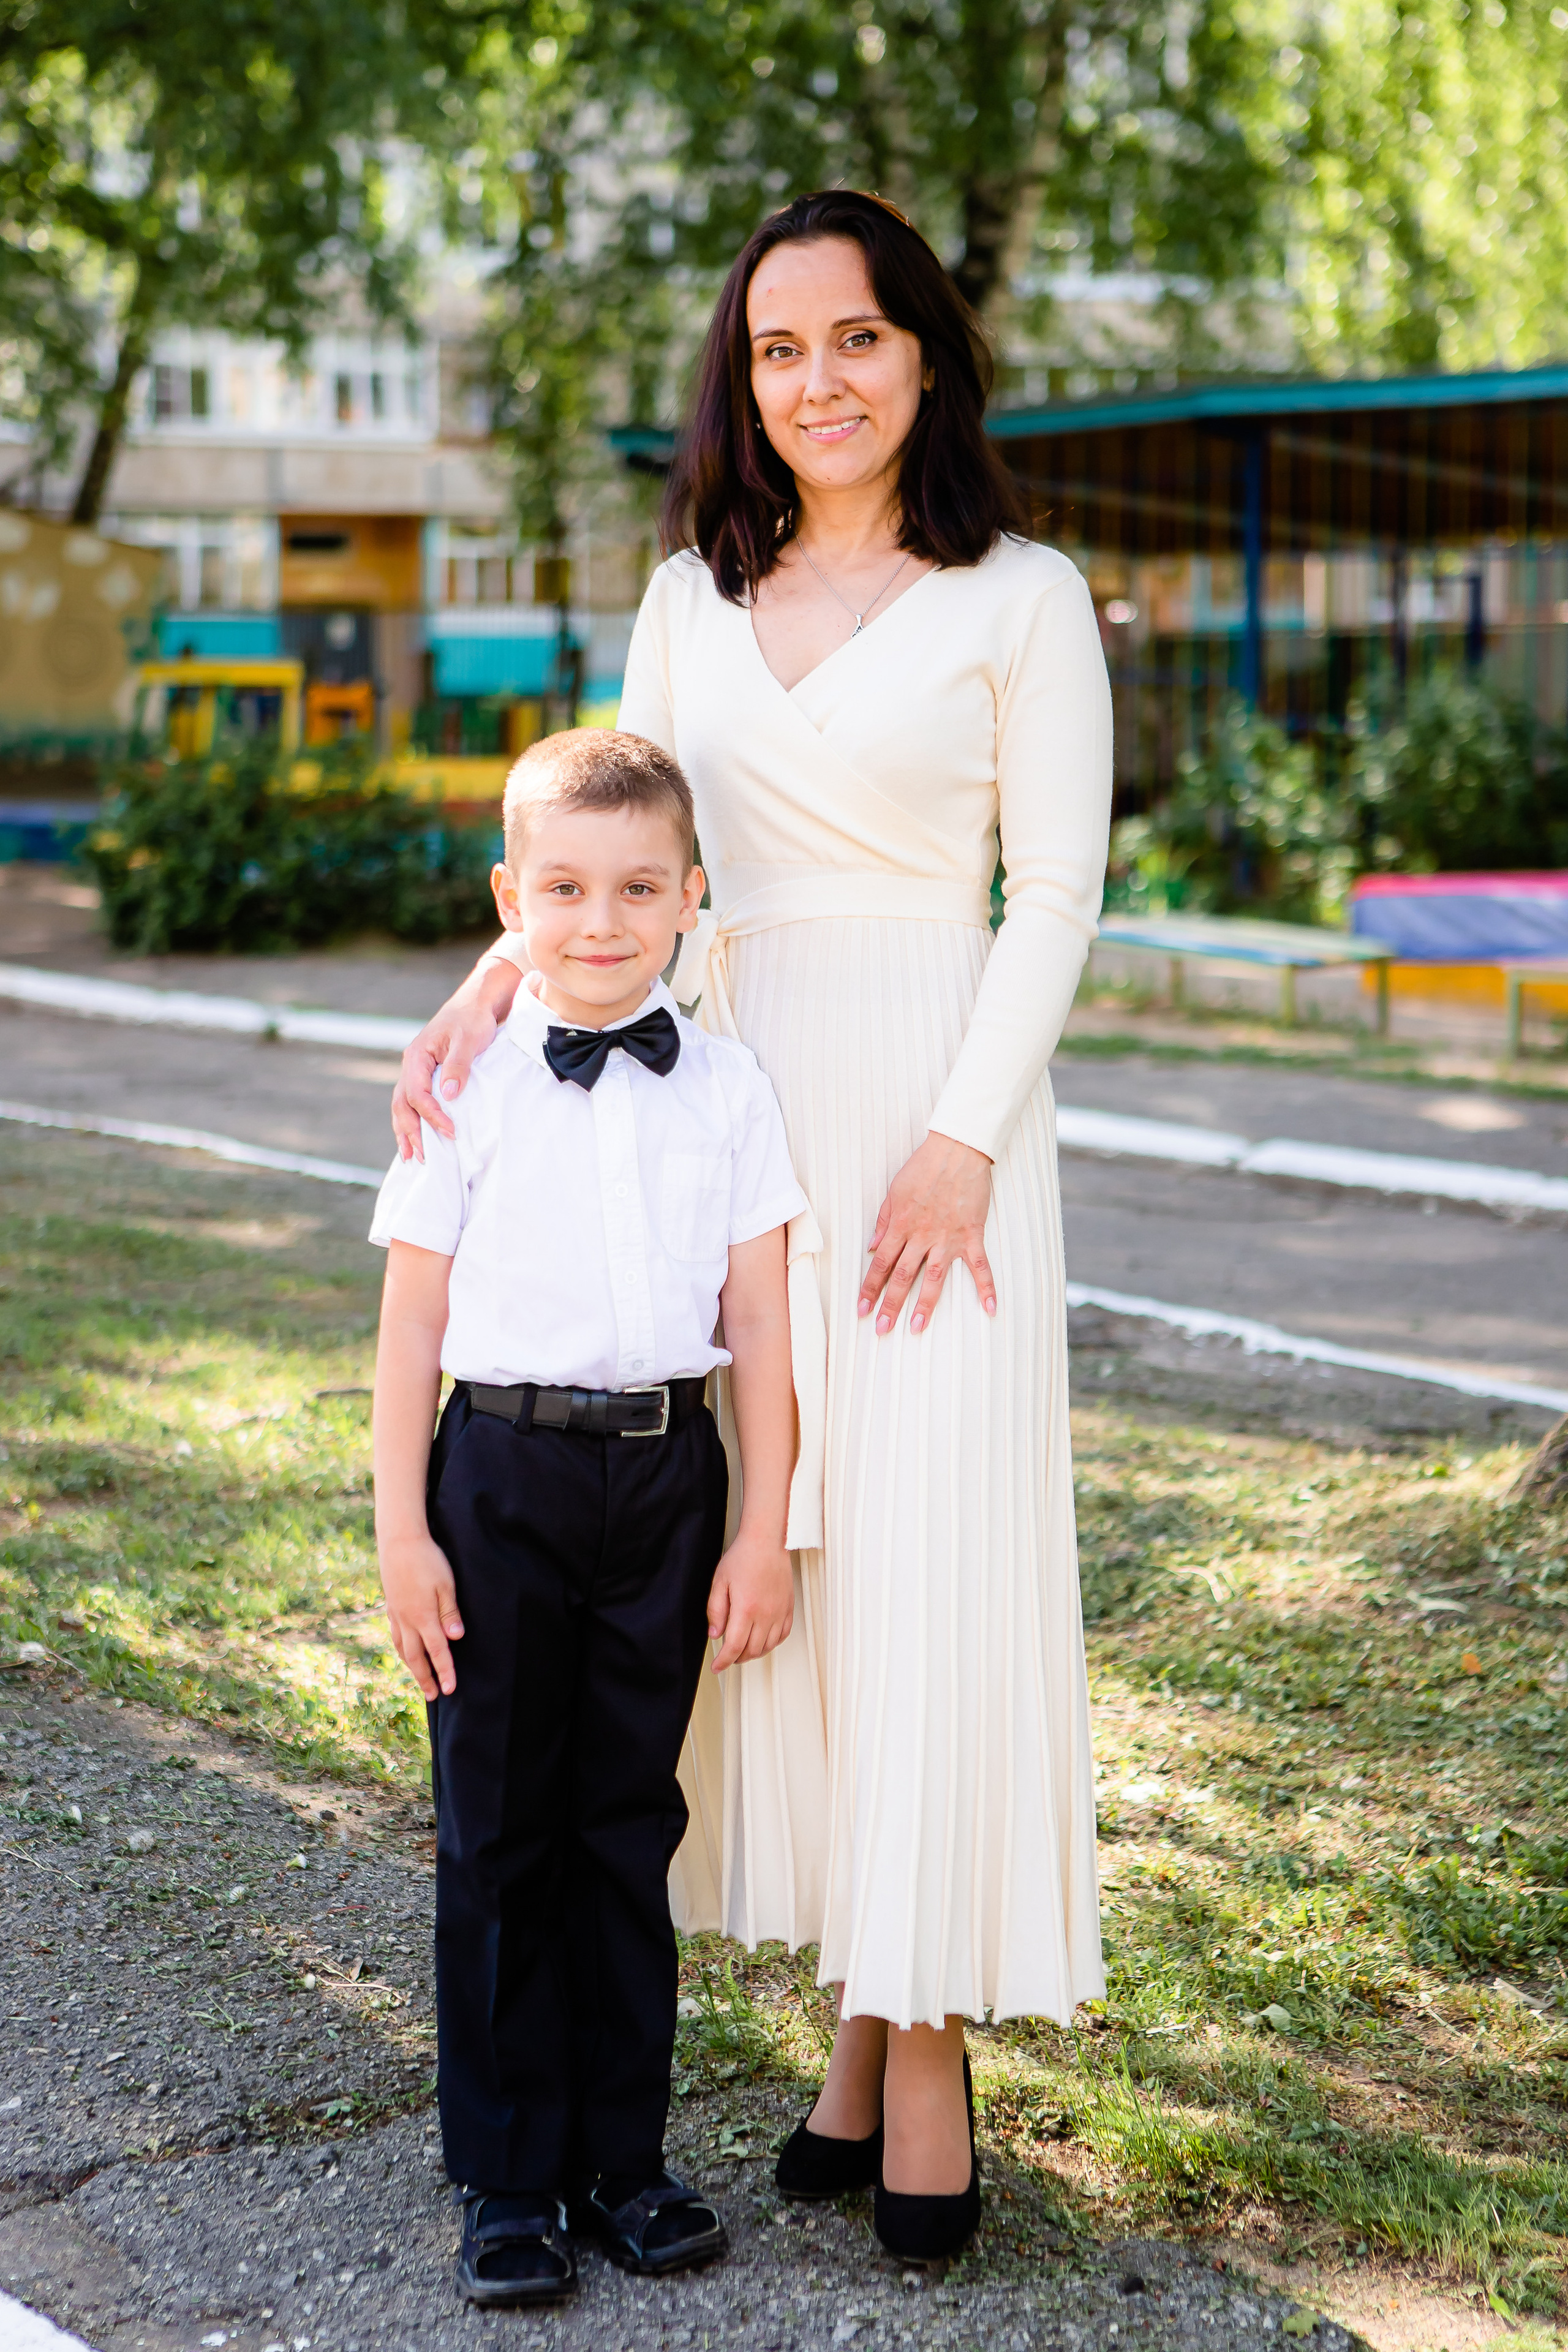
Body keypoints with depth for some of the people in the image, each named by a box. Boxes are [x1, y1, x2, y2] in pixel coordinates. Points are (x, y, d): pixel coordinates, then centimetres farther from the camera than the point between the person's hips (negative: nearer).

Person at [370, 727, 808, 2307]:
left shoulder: (727, 1093, 1)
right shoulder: (469, 1092, -3)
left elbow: (759, 1326, 2)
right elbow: (412, 1322, -2)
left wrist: (765, 1527, 0)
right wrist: (403, 1528, -5)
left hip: (667, 1477, 2)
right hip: (505, 1474, -1)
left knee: (630, 1823, 10)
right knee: (497, 1832, 5)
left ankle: (622, 2157, 23)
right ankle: (507, 2180, 18)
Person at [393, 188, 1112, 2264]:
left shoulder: (1021, 599, -2)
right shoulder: (692, 596, 11)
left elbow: (1055, 898, -5)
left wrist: (960, 1143, -14)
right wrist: (497, 979, -6)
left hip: (937, 1112, -4)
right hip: (739, 1110, 5)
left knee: (933, 1555, -4)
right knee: (775, 1539, 6)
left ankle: (935, 2049, 9)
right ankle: (859, 2022, 19)